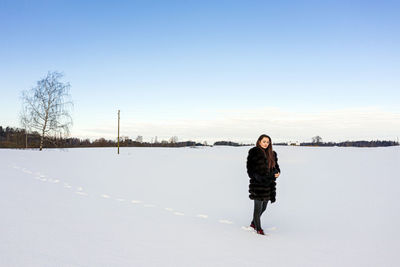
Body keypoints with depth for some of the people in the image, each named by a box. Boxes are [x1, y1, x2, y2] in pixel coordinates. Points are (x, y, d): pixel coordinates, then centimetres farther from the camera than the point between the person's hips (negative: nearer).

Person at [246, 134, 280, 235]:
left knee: (263, 207, 17)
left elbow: (276, 165, 18)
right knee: (258, 207, 1)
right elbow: (250, 168, -8)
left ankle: (253, 223, 37)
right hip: (258, 184, -6)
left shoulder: (272, 154, 12)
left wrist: (277, 172, -3)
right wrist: (256, 176, -21)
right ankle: (258, 228, 17)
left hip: (269, 184, 6)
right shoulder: (254, 152, -6)